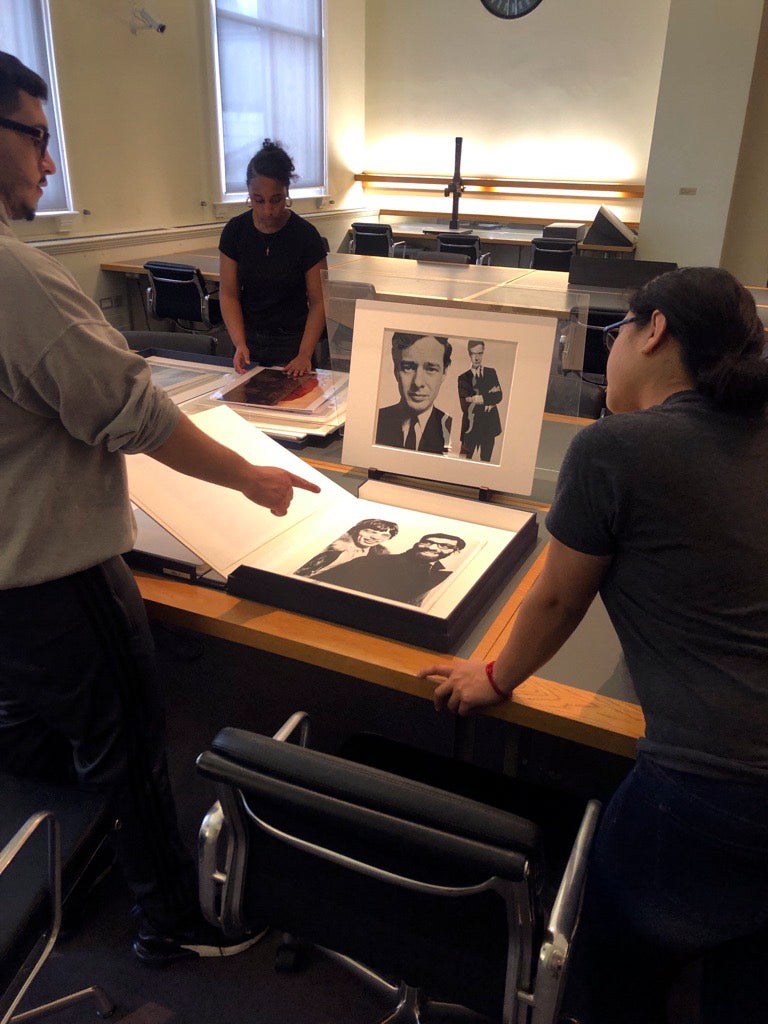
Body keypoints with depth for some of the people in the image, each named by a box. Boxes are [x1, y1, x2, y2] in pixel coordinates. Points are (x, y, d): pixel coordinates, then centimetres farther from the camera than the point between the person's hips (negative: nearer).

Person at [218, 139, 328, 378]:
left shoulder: (305, 235, -11)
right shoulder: (235, 231, -4)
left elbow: (318, 302, -10)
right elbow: (229, 295, -1)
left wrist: (304, 354, -21)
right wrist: (240, 344, -16)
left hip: (291, 342, -2)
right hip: (249, 338, 3)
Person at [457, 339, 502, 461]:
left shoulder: (492, 373, 9)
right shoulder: (463, 378, -2)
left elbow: (499, 396, -1)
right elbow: (465, 406, -11)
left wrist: (482, 399, -15)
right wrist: (489, 396, -10)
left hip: (490, 425, 3)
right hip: (471, 425, -3)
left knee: (486, 460, 10)